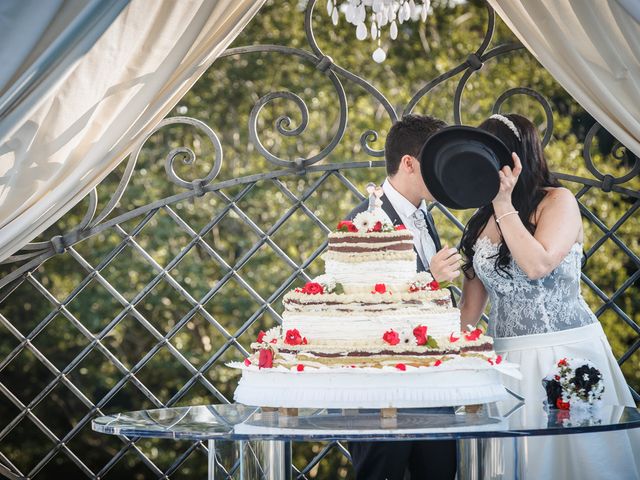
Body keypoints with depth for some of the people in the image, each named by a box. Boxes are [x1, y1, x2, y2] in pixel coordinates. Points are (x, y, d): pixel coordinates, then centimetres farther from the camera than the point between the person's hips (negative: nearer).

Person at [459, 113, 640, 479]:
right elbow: (471, 306, 13)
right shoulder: (482, 221, 12)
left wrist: (504, 205, -14)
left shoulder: (558, 201, -3)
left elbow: (538, 265, -19)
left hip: (565, 352, -5)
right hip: (509, 360, 5)